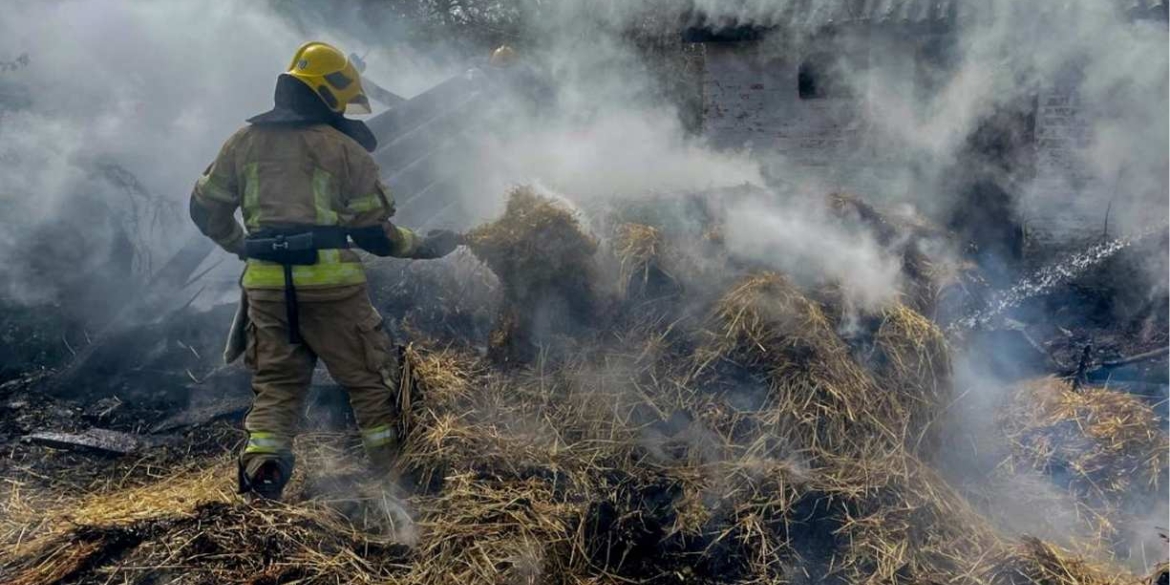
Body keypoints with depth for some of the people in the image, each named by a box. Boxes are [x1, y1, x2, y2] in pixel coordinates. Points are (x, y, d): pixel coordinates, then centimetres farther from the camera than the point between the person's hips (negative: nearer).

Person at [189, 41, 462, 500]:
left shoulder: (244, 142, 11)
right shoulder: (345, 149, -2)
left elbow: (206, 208, 15)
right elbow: (374, 233, -3)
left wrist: (241, 245, 31)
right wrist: (423, 246, 11)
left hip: (266, 283, 4)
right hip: (329, 281, -4)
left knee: (276, 380, 17)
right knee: (369, 376, 10)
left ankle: (261, 461, 0)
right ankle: (393, 468, 17)